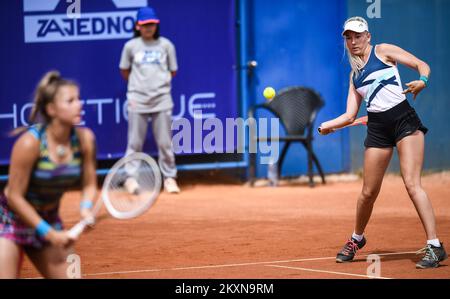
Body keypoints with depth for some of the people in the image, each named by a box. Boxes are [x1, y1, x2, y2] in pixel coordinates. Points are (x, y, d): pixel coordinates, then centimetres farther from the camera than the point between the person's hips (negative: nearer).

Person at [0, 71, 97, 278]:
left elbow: (89, 184, 3)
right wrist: (48, 232, -20)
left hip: (48, 220, 5)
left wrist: (86, 208, -19)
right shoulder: (30, 142, -25)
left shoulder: (84, 139, -10)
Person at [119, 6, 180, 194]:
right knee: (135, 142, 0)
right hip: (137, 101, 0)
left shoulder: (165, 45, 5)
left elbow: (173, 71, 13)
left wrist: (159, 82, 12)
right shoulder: (131, 46, 4)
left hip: (162, 100, 1)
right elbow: (124, 71, 14)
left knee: (165, 143, 2)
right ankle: (130, 177, 7)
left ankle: (169, 178, 11)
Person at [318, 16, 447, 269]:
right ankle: (357, 239, 34)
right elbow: (350, 116, 15)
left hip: (405, 120, -5)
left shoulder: (383, 51, 6)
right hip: (378, 129, 5)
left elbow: (421, 65, 2)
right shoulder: (355, 75, 19)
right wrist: (328, 126, -3)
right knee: (369, 193, 9)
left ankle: (435, 246, -17)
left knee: (412, 184, -17)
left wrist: (422, 81, -20)